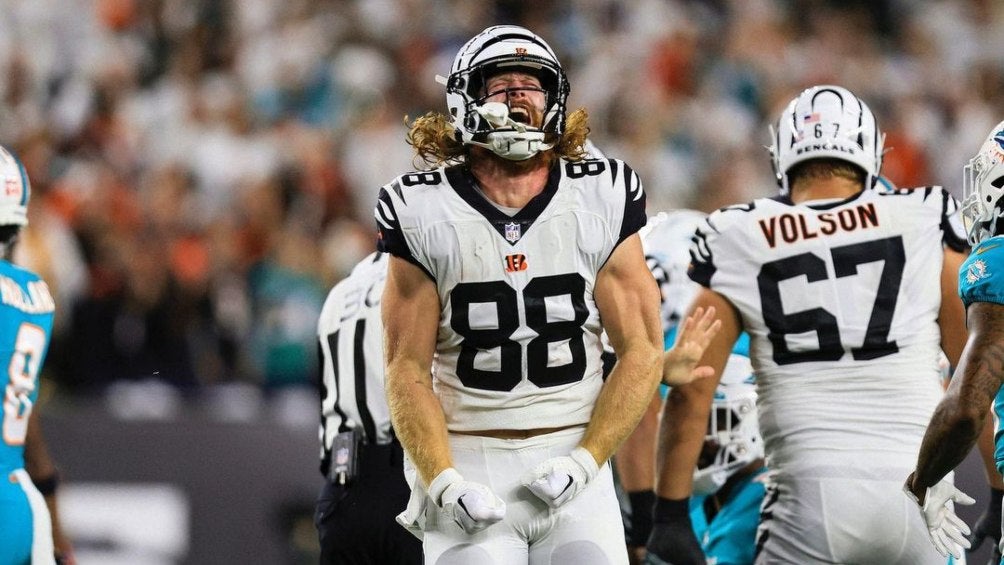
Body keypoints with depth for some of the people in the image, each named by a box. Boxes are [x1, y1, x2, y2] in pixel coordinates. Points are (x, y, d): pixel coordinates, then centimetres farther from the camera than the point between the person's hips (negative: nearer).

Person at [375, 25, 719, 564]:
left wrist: (584, 461, -10)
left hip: (574, 456, 1)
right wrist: (444, 483, -14)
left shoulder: (601, 202, 1)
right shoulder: (426, 214, -1)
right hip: (467, 460, -1)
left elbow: (640, 352, 2)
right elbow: (408, 370, -1)